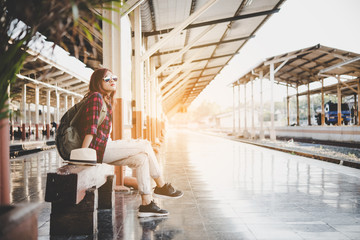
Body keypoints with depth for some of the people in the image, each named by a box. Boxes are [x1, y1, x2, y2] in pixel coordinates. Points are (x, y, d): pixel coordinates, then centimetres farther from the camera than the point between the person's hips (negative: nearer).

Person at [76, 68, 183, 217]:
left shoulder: (106, 101, 21)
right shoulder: (96, 97, -9)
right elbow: (90, 128, -18)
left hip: (104, 146, 10)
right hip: (97, 148, -10)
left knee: (142, 158, -3)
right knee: (145, 145, -8)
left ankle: (146, 204, -4)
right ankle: (161, 187, 4)